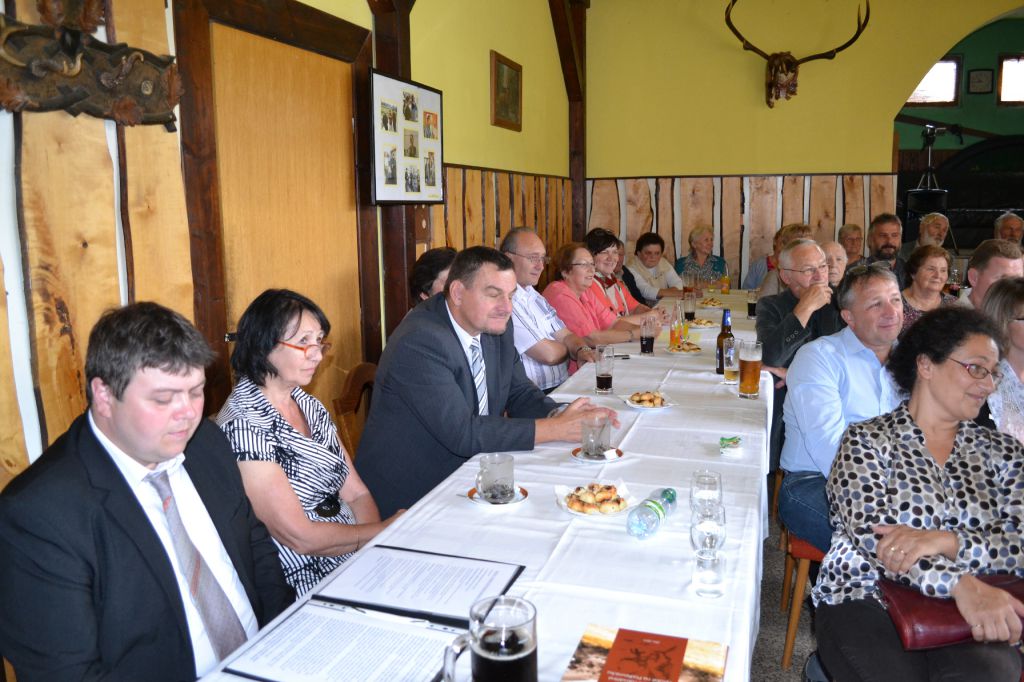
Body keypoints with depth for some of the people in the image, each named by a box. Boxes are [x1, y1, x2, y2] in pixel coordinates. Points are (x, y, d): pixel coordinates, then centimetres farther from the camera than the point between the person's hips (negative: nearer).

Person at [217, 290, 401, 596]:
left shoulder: (310, 406, 10)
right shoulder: (244, 426, -17)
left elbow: (357, 494, 9)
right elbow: (299, 537, -17)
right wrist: (385, 530, -6)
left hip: (358, 559, 8)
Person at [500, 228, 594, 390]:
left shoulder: (533, 295, 15)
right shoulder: (504, 299, -18)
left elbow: (565, 335, 14)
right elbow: (548, 354, -17)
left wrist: (582, 350, -8)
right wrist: (572, 350, 5)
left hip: (564, 385, 9)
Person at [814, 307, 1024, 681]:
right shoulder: (867, 440, 2)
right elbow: (871, 536, -10)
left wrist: (943, 541, -17)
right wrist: (961, 584, -24)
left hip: (973, 616, 3)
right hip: (865, 601, -3)